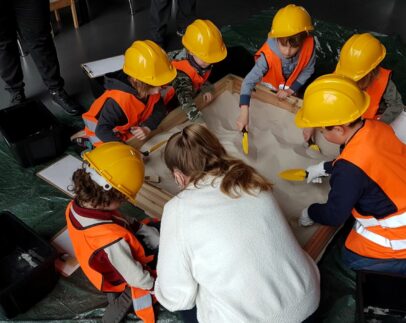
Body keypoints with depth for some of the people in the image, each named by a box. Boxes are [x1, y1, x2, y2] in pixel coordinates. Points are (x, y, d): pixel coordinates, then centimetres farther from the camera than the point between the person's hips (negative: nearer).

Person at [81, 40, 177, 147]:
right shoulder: (118, 101, -40)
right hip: (103, 133, -6)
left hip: (130, 130, 6)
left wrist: (147, 128, -33)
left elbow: (160, 110, -13)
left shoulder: (151, 89, -19)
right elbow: (102, 130, -41)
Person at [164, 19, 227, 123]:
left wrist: (206, 89, -16)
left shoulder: (203, 61, -19)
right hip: (172, 101, -6)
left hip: (192, 91, 6)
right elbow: (185, 101, -51)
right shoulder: (181, 72, -42)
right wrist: (201, 123, -59)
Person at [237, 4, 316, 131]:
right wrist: (244, 112, -60)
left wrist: (291, 90, -24)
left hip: (290, 88, 2)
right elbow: (249, 81, -50)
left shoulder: (309, 45, -35)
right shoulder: (268, 55, -44)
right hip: (269, 89, -2)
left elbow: (308, 70, -16)